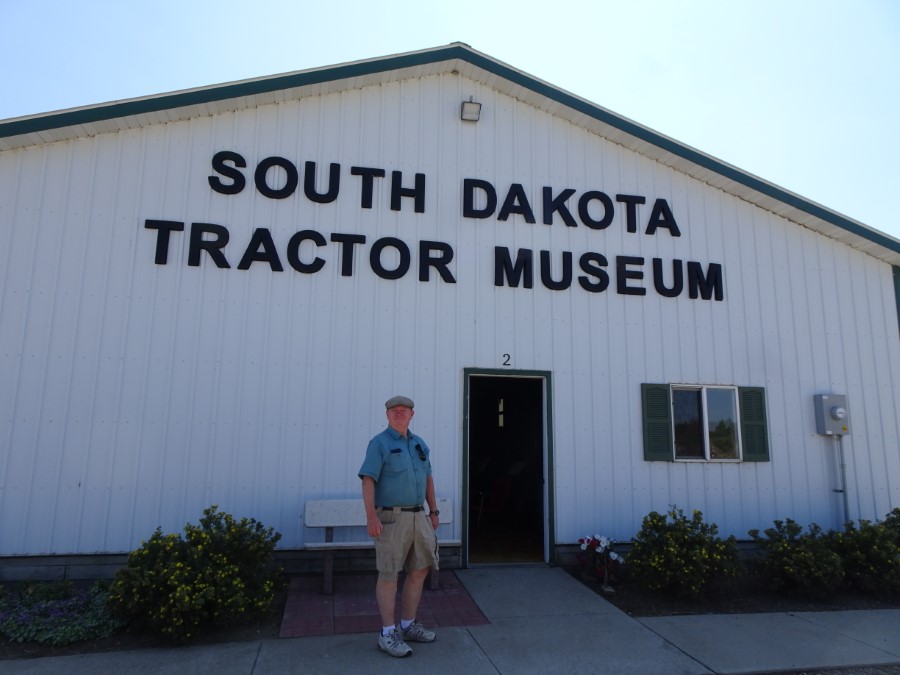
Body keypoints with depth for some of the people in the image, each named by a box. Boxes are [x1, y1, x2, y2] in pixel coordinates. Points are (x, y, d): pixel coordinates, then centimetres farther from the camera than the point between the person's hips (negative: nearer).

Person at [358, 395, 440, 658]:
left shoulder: (419, 443, 13)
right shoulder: (379, 443, -8)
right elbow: (368, 480, -15)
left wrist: (433, 511, 16)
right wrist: (371, 517, -24)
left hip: (418, 516, 7)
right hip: (391, 518, -7)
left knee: (420, 570, 11)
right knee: (389, 575, 0)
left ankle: (408, 626, 25)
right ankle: (388, 634, 11)